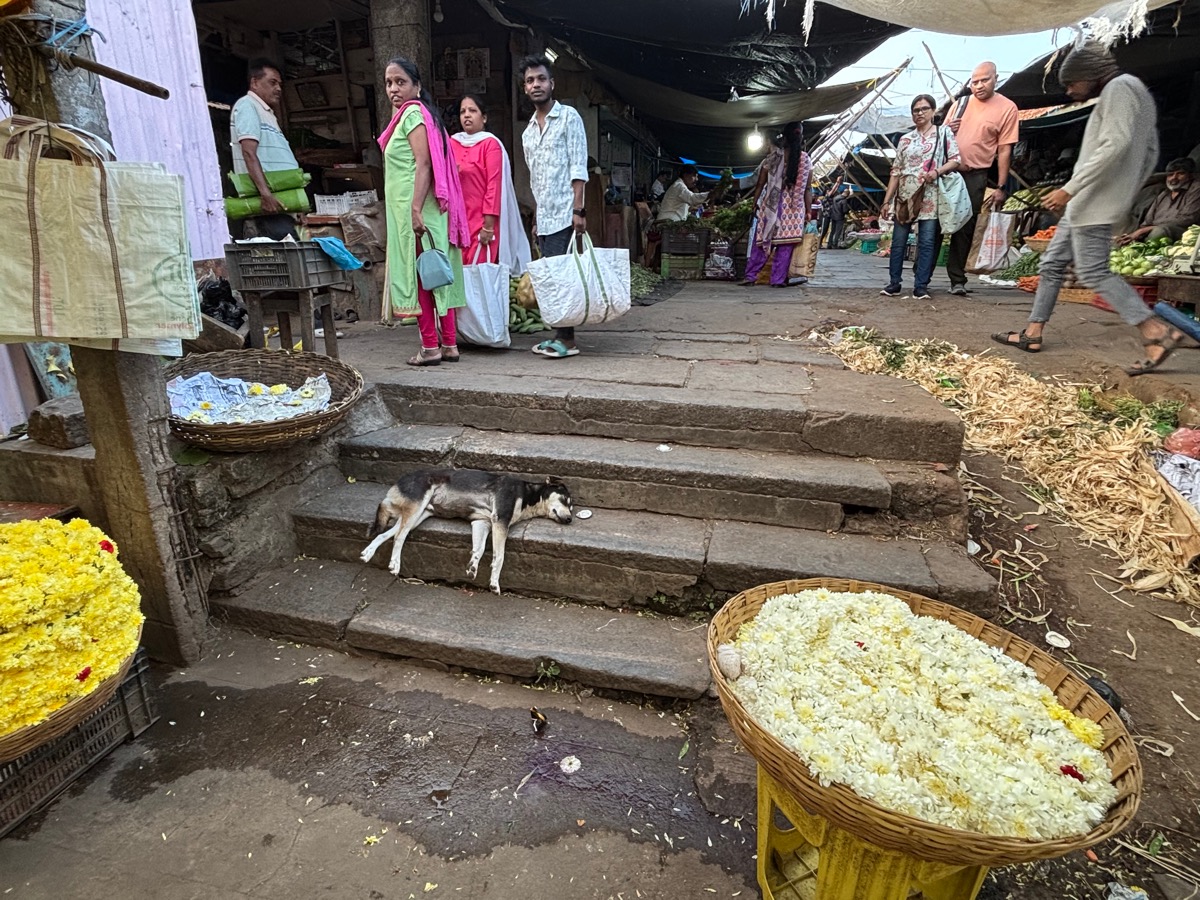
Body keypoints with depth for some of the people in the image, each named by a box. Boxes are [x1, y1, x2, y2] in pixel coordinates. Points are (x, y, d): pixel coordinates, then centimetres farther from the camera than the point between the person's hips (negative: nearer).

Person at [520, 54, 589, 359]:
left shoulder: (568, 117, 0)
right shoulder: (528, 133, 19)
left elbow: (578, 168, -8)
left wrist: (578, 209, -17)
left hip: (564, 213, -7)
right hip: (543, 217, 7)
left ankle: (567, 338, -5)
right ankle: (559, 334, 11)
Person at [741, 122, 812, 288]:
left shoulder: (773, 157, 0)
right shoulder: (806, 160, 2)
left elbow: (761, 184, 1)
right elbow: (808, 189, 2)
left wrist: (755, 204, 9)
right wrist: (809, 212, 7)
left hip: (770, 205, 0)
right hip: (794, 208, 0)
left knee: (762, 240, 5)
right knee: (785, 245, 3)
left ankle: (750, 276, 3)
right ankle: (778, 279, 3)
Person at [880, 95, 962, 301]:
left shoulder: (943, 133, 8)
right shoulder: (905, 139, 14)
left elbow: (955, 160, 1)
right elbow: (895, 171, 11)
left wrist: (937, 171, -18)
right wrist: (887, 199, 4)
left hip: (929, 196, -2)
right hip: (905, 195, 3)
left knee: (927, 242, -6)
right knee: (898, 241, 0)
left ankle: (921, 286, -5)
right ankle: (894, 283, 7)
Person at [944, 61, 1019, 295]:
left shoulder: (1007, 108, -1)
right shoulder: (961, 103, 10)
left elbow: (1005, 150, -3)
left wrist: (1001, 187, -7)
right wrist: (947, 130, -6)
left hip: (974, 176, -3)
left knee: (964, 228, 0)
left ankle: (958, 279, 6)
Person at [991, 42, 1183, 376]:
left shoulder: (1119, 88, -8)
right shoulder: (1135, 95, 23)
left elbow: (1114, 146, -22)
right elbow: (1149, 153, 23)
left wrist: (1068, 189, -24)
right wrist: (1125, 193, 25)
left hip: (1095, 203, -11)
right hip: (1084, 203, 11)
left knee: (1094, 273, -12)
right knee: (1052, 264, 11)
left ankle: (1158, 332, -12)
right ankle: (1033, 333, 13)